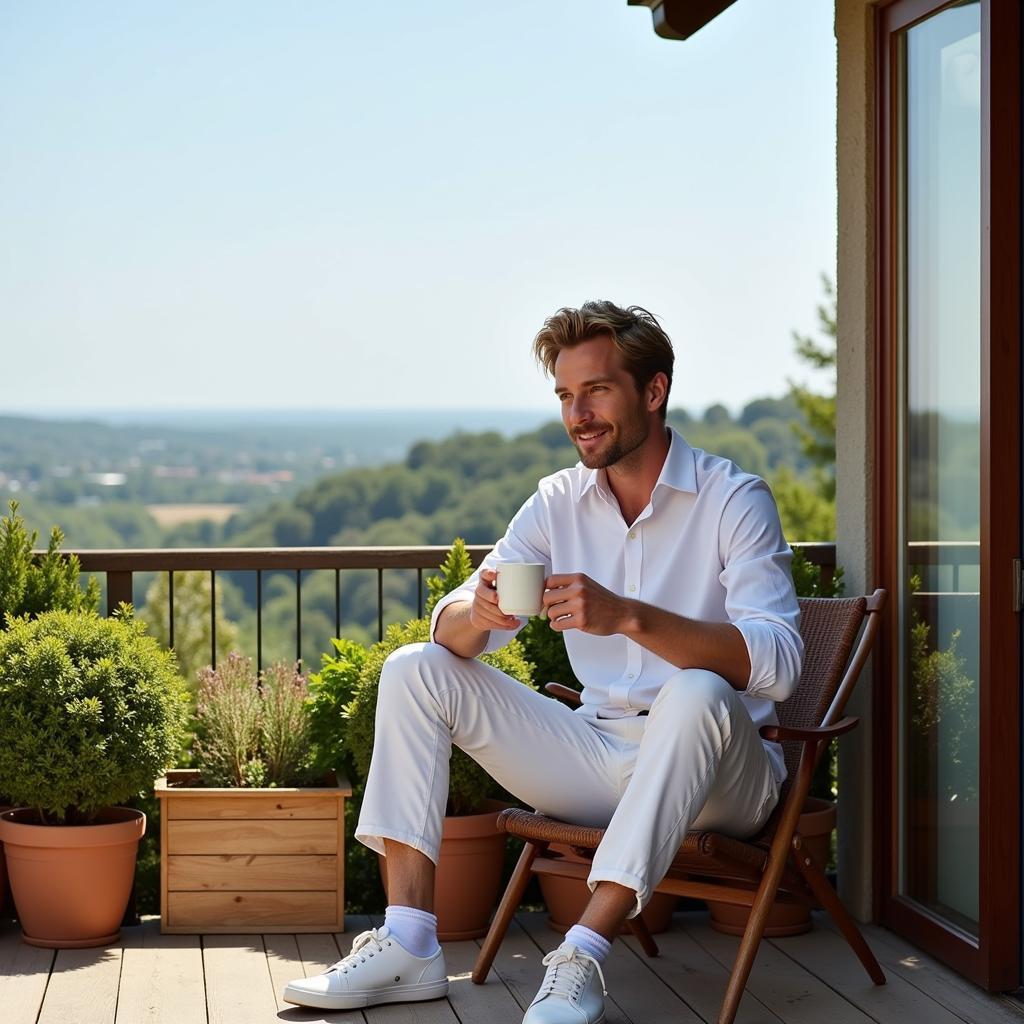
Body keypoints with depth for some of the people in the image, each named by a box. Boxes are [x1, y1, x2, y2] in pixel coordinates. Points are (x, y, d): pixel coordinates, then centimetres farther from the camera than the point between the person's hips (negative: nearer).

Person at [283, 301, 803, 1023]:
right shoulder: (559, 503, 6)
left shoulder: (732, 500, -10)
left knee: (696, 694, -38)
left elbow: (776, 660, -24)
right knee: (415, 671, -5)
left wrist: (628, 616, -37)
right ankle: (409, 948, -15)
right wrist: (477, 614, -25)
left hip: (718, 773, -5)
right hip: (598, 755, 5)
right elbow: (453, 629, 1)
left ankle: (582, 959, -37)